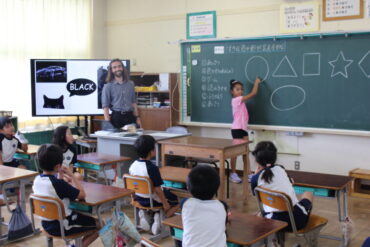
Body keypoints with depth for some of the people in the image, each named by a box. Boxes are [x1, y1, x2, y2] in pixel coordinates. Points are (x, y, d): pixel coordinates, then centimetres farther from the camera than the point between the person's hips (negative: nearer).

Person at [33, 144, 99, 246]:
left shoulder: (37, 180, -4)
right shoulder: (59, 184, -28)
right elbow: (82, 195, -21)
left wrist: (60, 174, 2)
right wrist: (71, 176, -14)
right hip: (62, 227, -8)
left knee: (81, 215, 32)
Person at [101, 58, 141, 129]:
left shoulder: (130, 84, 11)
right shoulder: (108, 87, 0)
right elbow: (105, 106, -4)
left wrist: (137, 117, 10)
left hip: (130, 116, 3)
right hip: (117, 117, -3)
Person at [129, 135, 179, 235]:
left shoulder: (133, 166, -5)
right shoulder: (152, 168, -26)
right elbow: (157, 189, -23)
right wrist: (165, 203, -11)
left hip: (139, 198, 7)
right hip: (153, 200, -7)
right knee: (178, 201, 12)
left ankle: (144, 213, 13)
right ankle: (160, 217, -4)